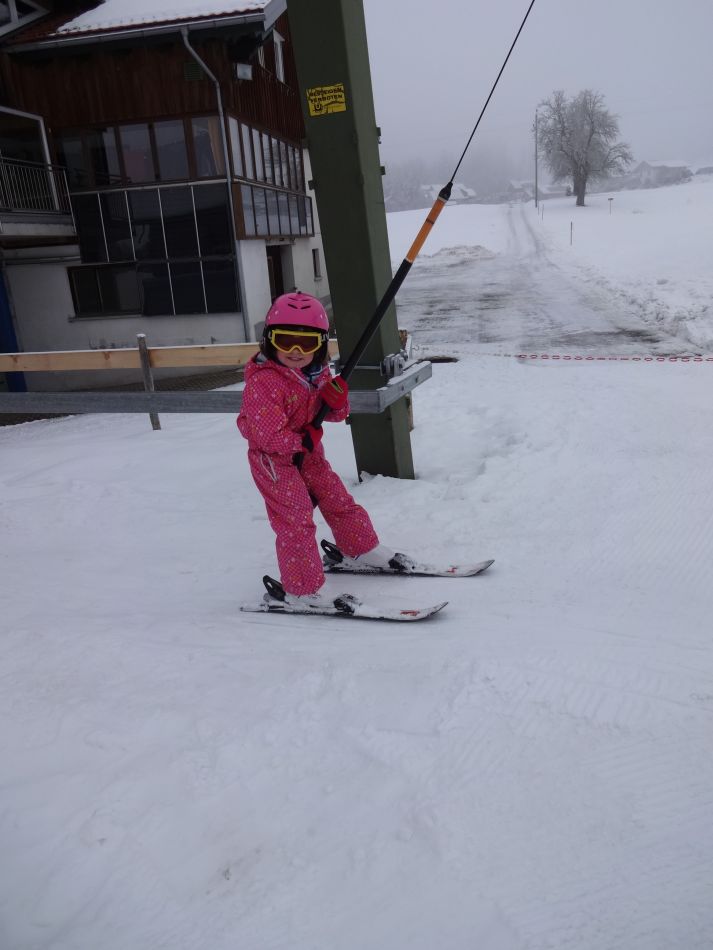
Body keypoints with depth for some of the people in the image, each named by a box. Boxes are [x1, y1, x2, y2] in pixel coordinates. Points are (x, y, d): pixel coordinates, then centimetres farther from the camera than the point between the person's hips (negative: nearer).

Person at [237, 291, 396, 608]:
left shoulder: (318, 373, -2)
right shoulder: (262, 382, -26)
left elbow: (334, 415, 6)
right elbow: (268, 434, -30)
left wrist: (338, 401, -16)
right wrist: (302, 441, -19)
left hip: (308, 452, 7)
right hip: (274, 459, -7)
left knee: (338, 500, 17)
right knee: (296, 520, -9)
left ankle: (363, 549, 39)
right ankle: (303, 590, -1)